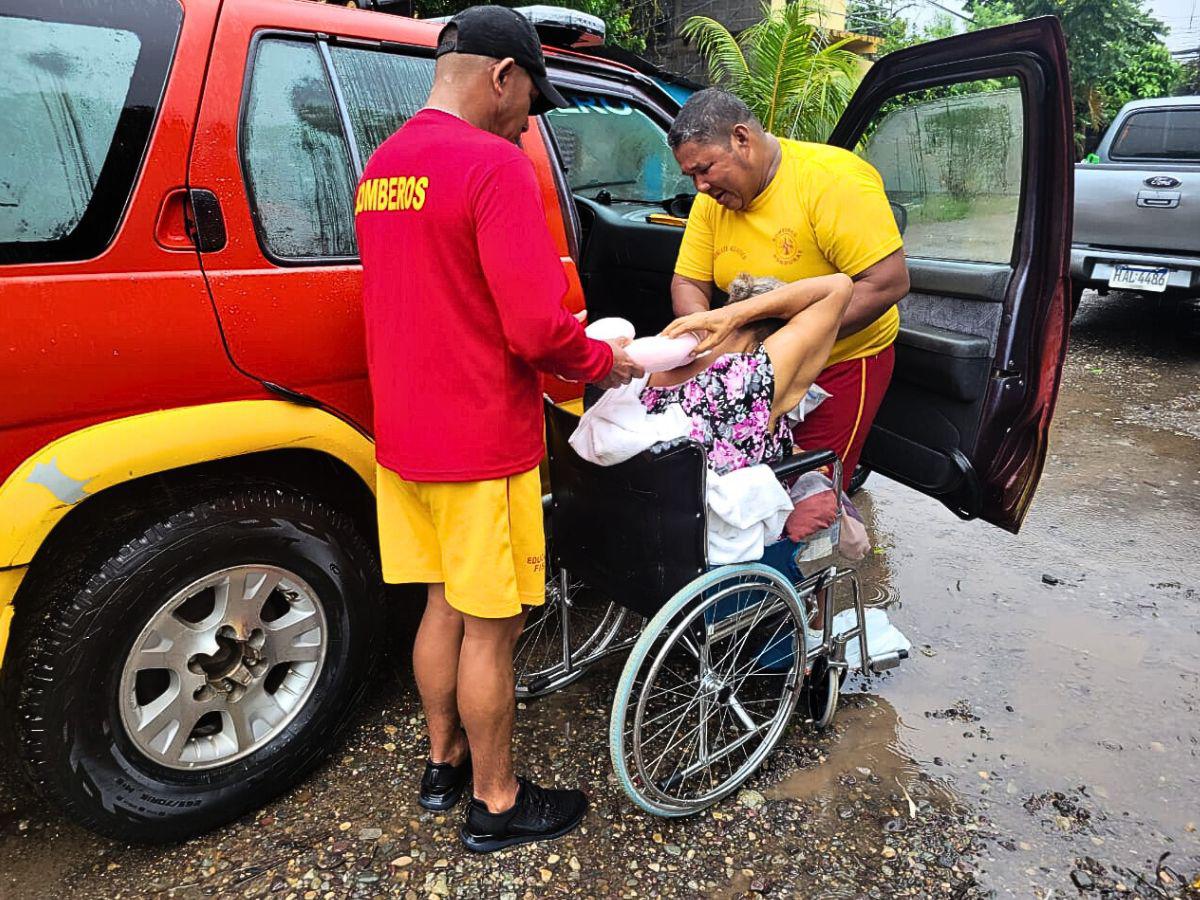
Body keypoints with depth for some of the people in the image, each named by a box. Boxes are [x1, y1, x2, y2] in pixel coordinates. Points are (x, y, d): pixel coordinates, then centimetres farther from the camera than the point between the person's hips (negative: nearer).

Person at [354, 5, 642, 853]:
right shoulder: (496, 167, -16)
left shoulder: (381, 165, 12)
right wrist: (604, 361, -3)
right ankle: (496, 803, 24)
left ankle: (444, 761, 38)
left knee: (444, 605, 20)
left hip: (406, 439, 8)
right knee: (490, 627, 6)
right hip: (481, 449, -8)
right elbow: (536, 330, -23)